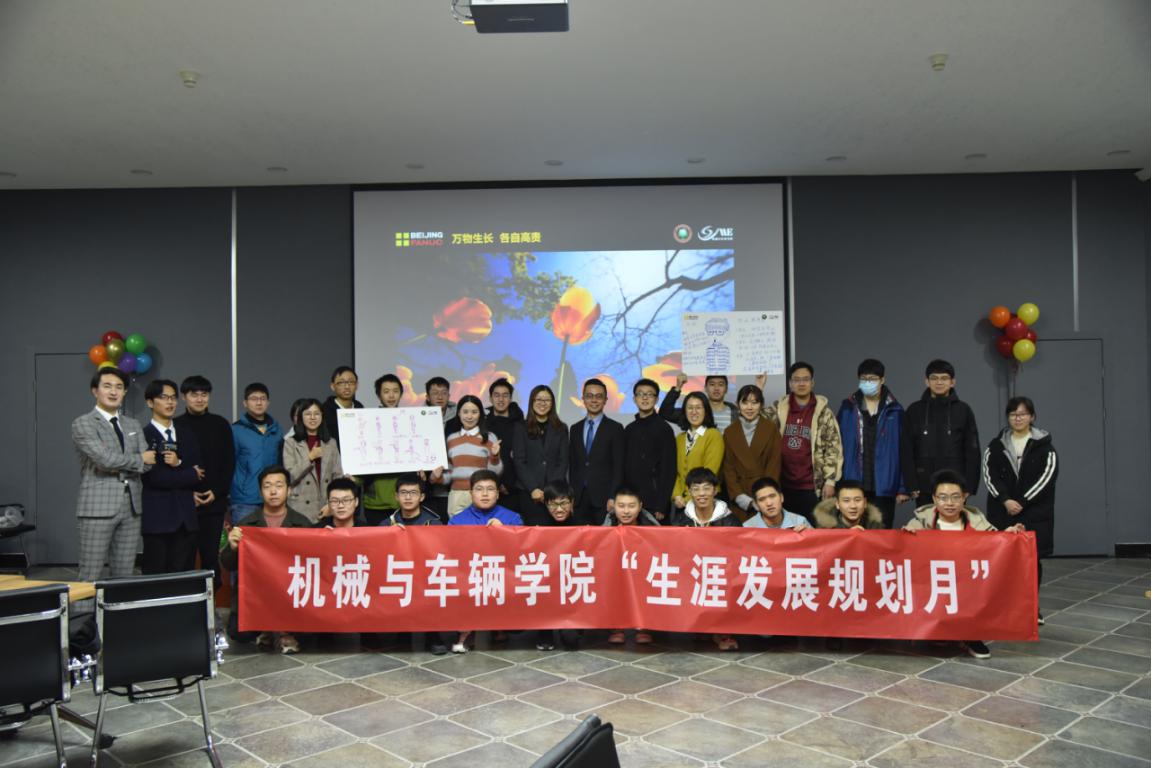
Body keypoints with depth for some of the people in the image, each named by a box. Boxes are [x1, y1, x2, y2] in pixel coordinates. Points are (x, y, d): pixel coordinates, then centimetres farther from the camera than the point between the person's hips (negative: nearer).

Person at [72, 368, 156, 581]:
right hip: (98, 508, -5)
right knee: (90, 577, -3)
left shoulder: (133, 425, 17)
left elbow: (148, 463, 7)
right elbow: (104, 457, -15)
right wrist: (139, 459, -2)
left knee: (124, 576, 7)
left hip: (131, 508, 5)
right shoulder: (83, 424, -1)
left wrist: (117, 467, -9)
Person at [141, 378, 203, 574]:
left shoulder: (187, 436, 17)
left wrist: (179, 463, -9)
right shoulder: (143, 436, -3)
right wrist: (191, 475, -2)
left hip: (186, 518, 5)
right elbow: (155, 477, -13)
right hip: (158, 518, -5)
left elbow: (200, 472, 9)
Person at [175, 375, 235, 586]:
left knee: (211, 555, 1)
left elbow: (229, 462, 7)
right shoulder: (175, 426, 4)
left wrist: (218, 491, -4)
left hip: (214, 502, 1)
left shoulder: (220, 424, 8)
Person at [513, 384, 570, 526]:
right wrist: (533, 488, -10)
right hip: (529, 493, -1)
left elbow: (563, 461, 7)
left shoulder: (561, 429, 12)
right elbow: (519, 462, 2)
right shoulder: (521, 428, 8)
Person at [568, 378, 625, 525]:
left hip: (603, 496, -3)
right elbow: (571, 465, 14)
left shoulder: (615, 428, 1)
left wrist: (613, 497, -11)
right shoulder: (575, 429, 14)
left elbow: (618, 467, -3)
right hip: (579, 497, 3)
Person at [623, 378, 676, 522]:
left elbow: (668, 470, -7)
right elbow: (624, 466, 14)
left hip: (653, 501, -5)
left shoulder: (663, 429, -4)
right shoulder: (629, 429, 12)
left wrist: (661, 506, -12)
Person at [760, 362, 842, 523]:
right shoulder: (779, 408, 7)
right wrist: (758, 389, -5)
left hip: (812, 486, -2)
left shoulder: (823, 412, 0)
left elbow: (834, 448, -1)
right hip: (783, 485, 2)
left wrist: (830, 481, -7)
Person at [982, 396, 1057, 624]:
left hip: (1034, 513, -1)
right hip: (1002, 511, 1)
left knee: (1032, 558, 1)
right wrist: (1005, 501, -14)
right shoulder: (996, 446, 8)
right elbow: (990, 476, 0)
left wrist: (1021, 502, -13)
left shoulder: (1044, 447, 3)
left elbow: (1046, 478, -7)